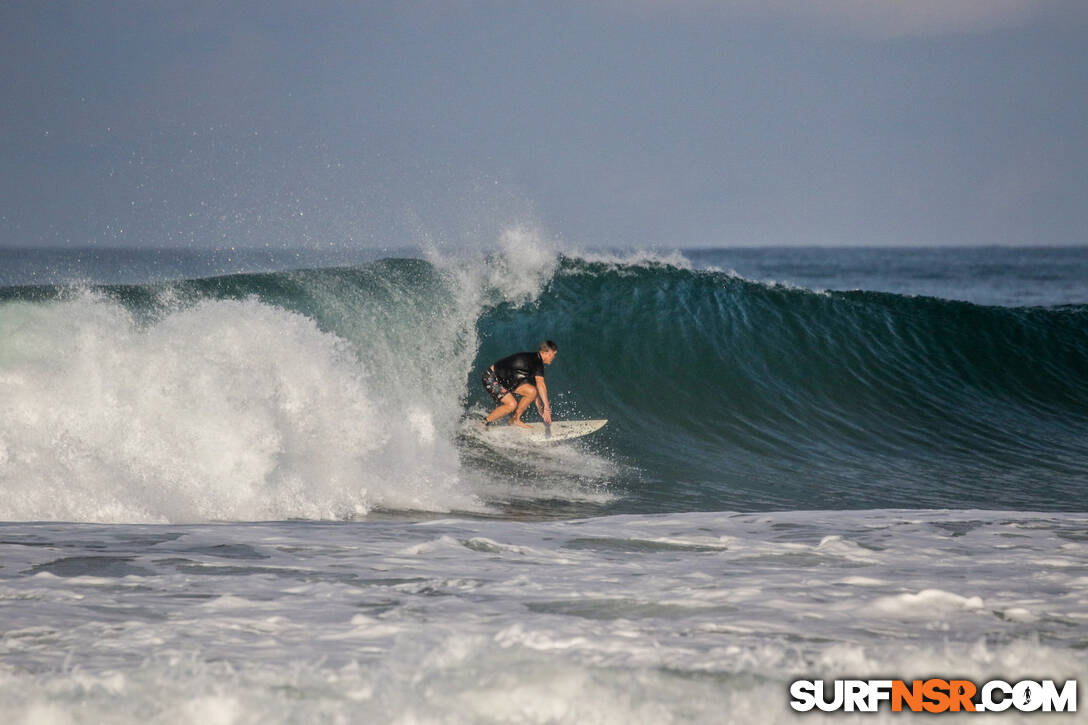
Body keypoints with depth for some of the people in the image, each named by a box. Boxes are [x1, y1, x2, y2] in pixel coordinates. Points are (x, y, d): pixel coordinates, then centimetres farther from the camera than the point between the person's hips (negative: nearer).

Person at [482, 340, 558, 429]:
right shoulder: (537, 361, -19)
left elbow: (536, 390, 18)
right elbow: (540, 384, -29)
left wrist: (542, 412, 16)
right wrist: (547, 408, -31)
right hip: (491, 378, -10)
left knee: (532, 391, -2)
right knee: (511, 404, -24)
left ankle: (515, 420, 6)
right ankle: (484, 424, -10)